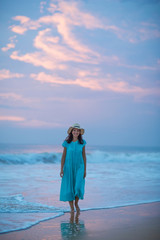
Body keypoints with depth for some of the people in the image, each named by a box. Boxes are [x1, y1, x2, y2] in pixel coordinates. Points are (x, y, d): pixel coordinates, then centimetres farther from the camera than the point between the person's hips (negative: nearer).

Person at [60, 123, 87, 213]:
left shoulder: (82, 142, -2)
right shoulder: (67, 142, -5)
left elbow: (84, 156, 2)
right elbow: (63, 156, -1)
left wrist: (85, 170, 1)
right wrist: (62, 169, -6)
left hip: (79, 167, 0)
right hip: (68, 167, 0)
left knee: (79, 187, -10)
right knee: (69, 187, 0)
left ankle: (76, 203, 17)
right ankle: (72, 207, 13)